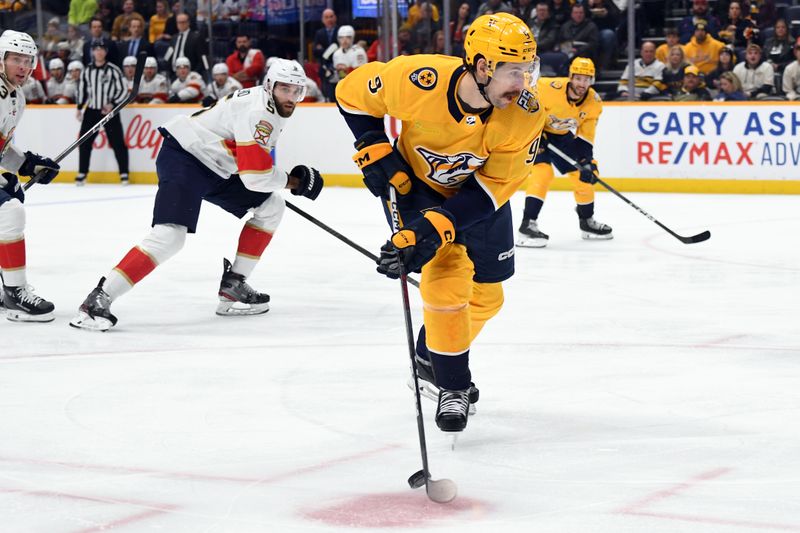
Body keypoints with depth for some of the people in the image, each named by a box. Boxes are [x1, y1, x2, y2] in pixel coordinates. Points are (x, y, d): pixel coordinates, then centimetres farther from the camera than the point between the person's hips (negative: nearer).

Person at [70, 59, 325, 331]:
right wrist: (292, 181, -9)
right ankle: (98, 299, -27)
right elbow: (255, 176, -25)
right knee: (171, 235, -26)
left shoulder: (273, 109, 9)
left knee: (271, 206, 10)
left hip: (214, 169, 11)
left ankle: (233, 285, 9)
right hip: (183, 158, -10)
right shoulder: (257, 111, -23)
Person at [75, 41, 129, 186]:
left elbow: (123, 90, -5)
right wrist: (80, 108, 12)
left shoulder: (113, 70, -6)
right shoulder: (87, 70, 7)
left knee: (117, 142, -4)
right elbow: (82, 89, 17)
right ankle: (82, 174, 11)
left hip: (109, 111, -4)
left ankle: (124, 174, 3)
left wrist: (112, 104, -16)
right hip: (91, 111, 4)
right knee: (84, 142, 2)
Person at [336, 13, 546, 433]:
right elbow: (353, 92, -15)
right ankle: (454, 387, 1)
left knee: (486, 296, 13)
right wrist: (374, 151, -21)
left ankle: (431, 360, 39)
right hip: (420, 182, -3)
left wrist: (434, 228, -35)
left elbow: (490, 188, -26)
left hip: (482, 191, 3)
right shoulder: (420, 80, -35)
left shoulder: (525, 114, -30)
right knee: (447, 279, -17)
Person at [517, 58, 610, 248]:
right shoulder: (550, 88, -31)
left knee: (583, 175, 4)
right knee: (543, 172, -24)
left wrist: (588, 163, -18)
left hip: (564, 137, 6)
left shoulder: (594, 102, -15)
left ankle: (587, 221, 26)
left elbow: (585, 137, -9)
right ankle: (527, 225, -25)